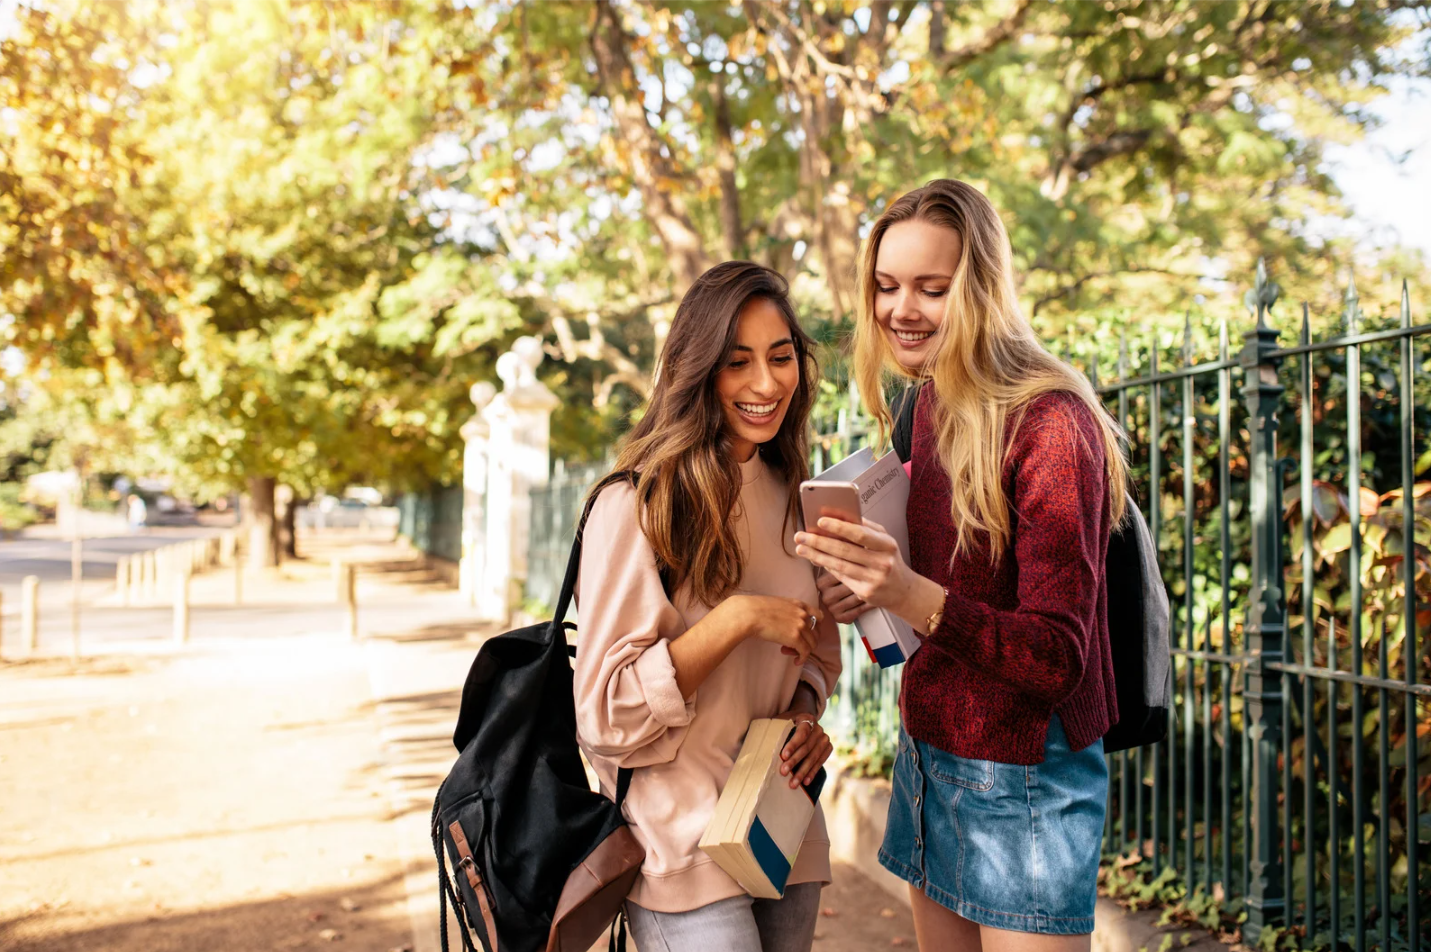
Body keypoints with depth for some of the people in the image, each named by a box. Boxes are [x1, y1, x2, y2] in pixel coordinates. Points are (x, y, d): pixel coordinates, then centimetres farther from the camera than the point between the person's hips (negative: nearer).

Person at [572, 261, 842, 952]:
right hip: (682, 844, -6)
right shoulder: (636, 507, -16)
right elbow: (607, 713, -17)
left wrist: (806, 714, -3)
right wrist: (737, 618, -24)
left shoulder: (793, 500, 6)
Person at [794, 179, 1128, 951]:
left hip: (1023, 778, -7)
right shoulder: (931, 402, 4)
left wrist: (913, 595, -36)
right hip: (928, 755, 7)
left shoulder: (1050, 424, -18)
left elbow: (1056, 659, -22)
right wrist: (866, 590, -4)